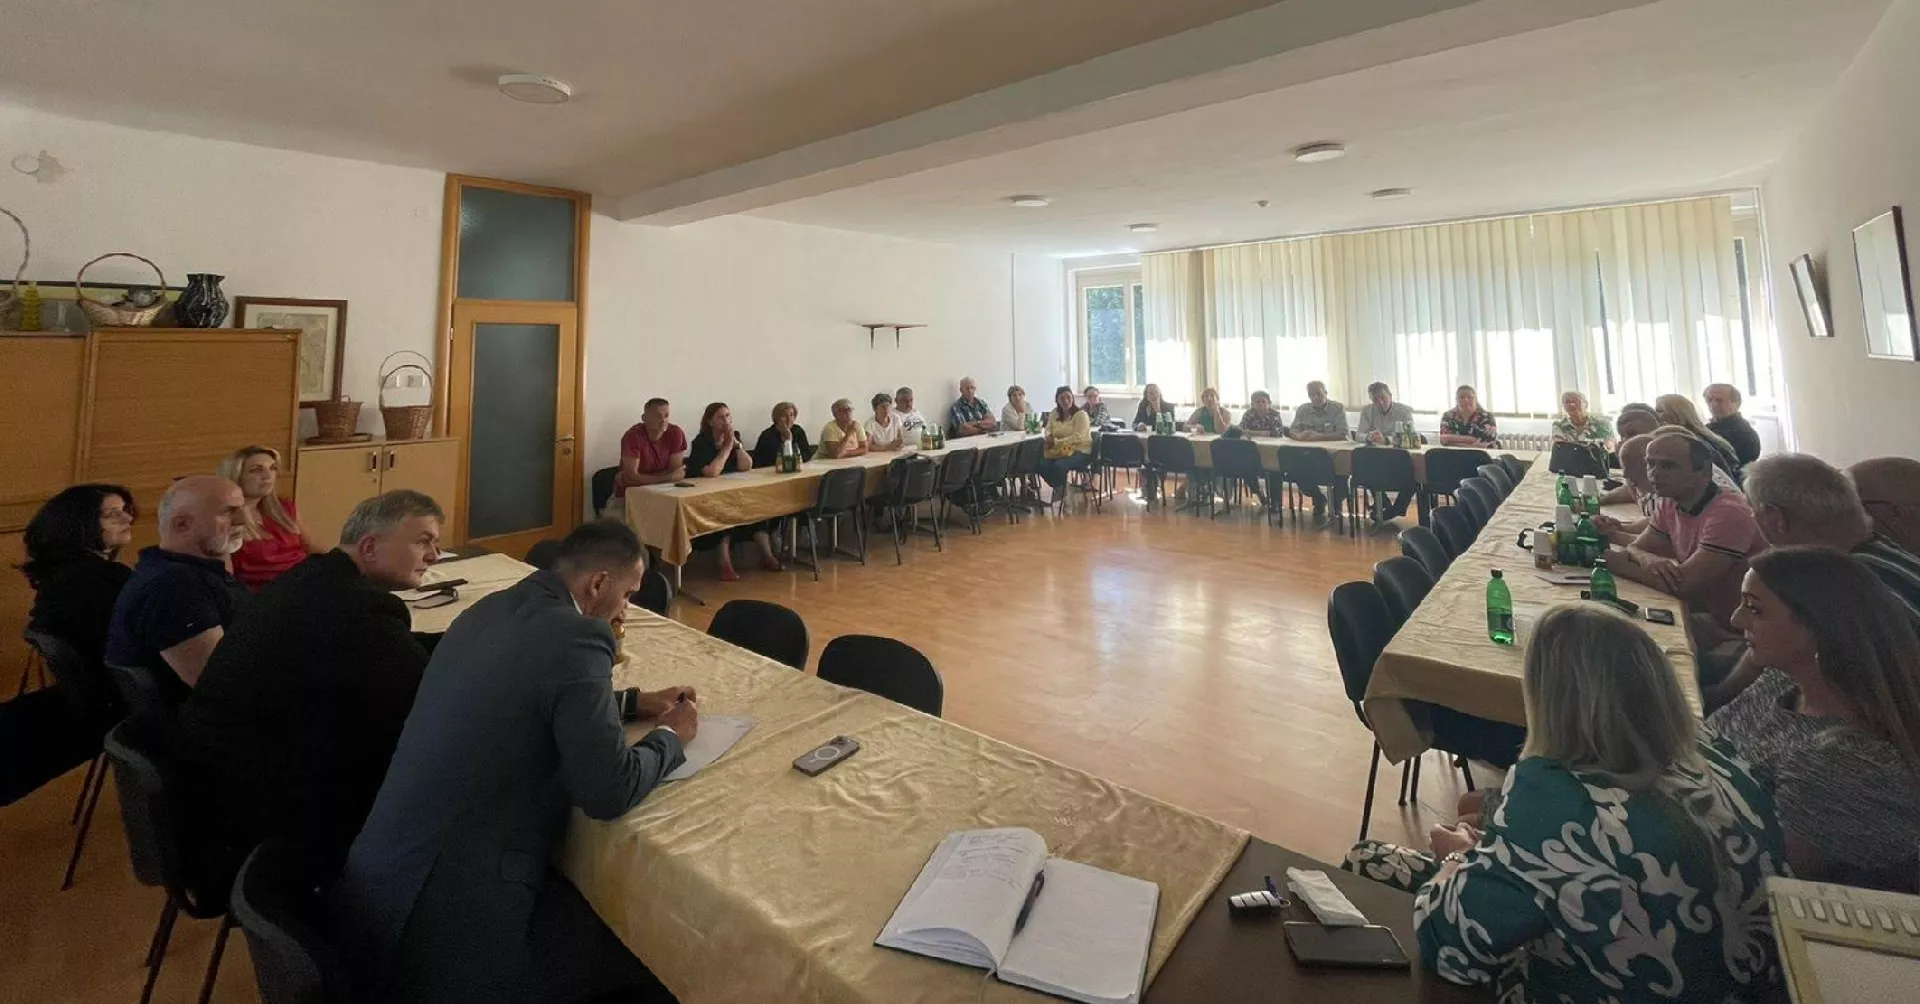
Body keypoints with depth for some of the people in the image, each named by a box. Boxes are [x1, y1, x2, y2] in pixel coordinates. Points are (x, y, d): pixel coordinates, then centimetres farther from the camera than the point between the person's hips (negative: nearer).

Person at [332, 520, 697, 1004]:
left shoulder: (490, 609, 5)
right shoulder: (578, 637, -22)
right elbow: (609, 794, -20)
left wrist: (634, 703, 20)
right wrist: (670, 736, -2)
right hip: (446, 922, -9)